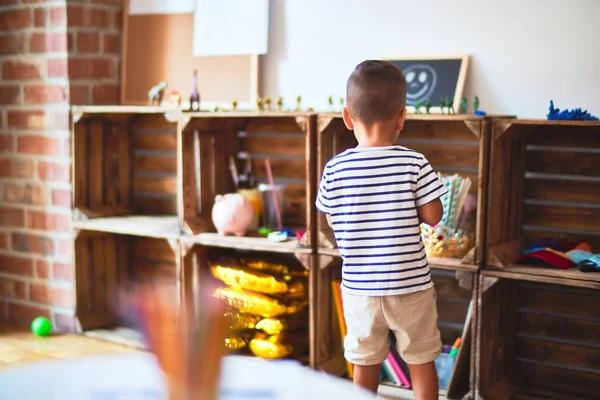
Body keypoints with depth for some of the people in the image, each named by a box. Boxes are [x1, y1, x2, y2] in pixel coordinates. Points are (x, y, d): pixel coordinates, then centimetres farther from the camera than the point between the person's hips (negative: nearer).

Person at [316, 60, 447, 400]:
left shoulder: (335, 169, -7)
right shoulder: (414, 163, -13)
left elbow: (332, 222, 4)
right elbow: (433, 216, -8)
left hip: (359, 286, 2)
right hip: (410, 284, -1)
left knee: (366, 364, 16)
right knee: (421, 361, 15)